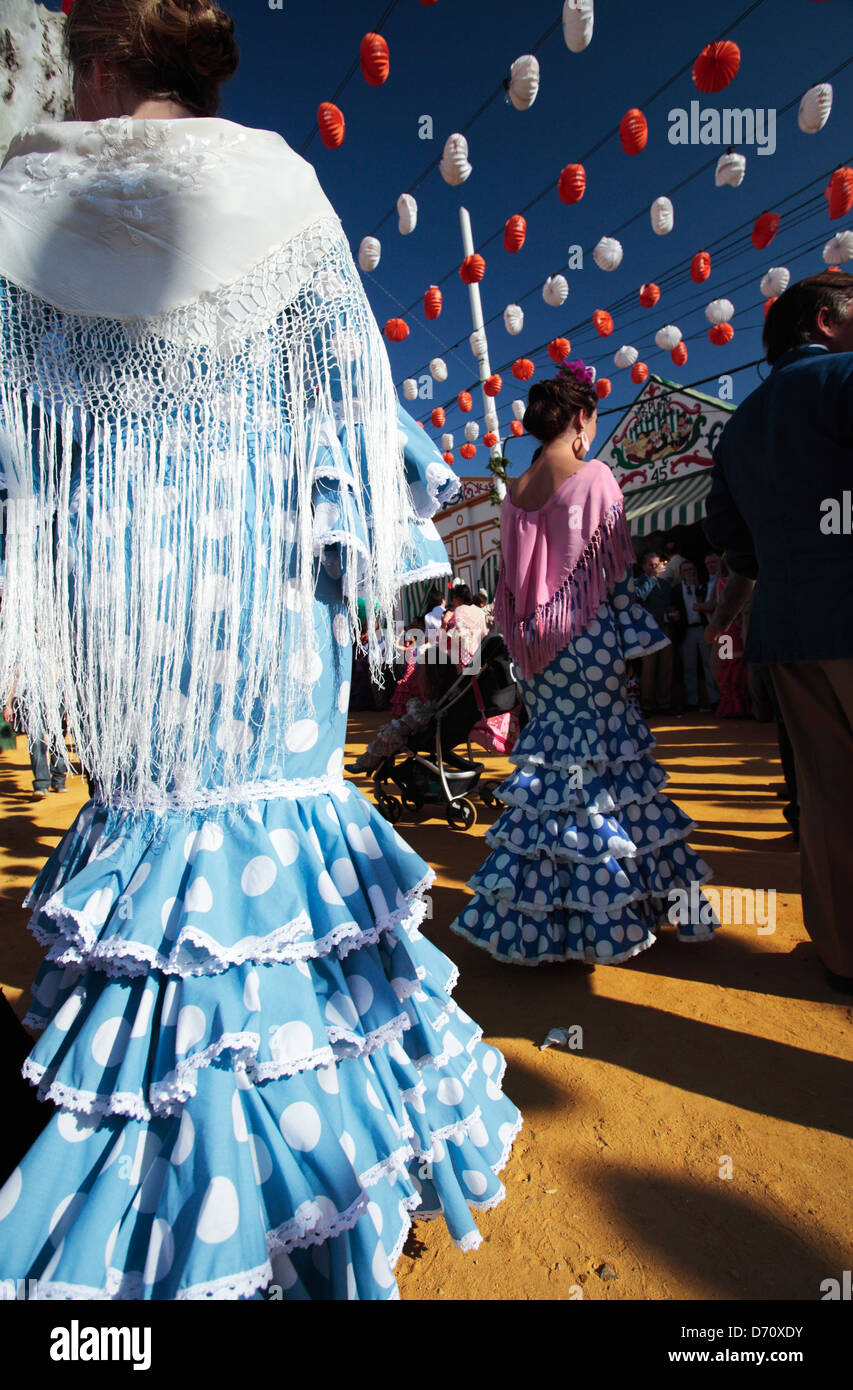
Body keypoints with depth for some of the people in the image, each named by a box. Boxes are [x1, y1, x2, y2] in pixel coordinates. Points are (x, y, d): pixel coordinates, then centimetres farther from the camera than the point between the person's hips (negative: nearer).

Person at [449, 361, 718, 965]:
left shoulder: (515, 493, 9)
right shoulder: (595, 477, -6)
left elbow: (514, 578, 10)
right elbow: (618, 570, -8)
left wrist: (529, 639, 16)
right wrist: (634, 640, -2)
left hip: (538, 645, 6)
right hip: (590, 638, -5)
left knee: (548, 748, 11)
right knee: (604, 752, 2)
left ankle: (537, 912, 17)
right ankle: (606, 912, 11)